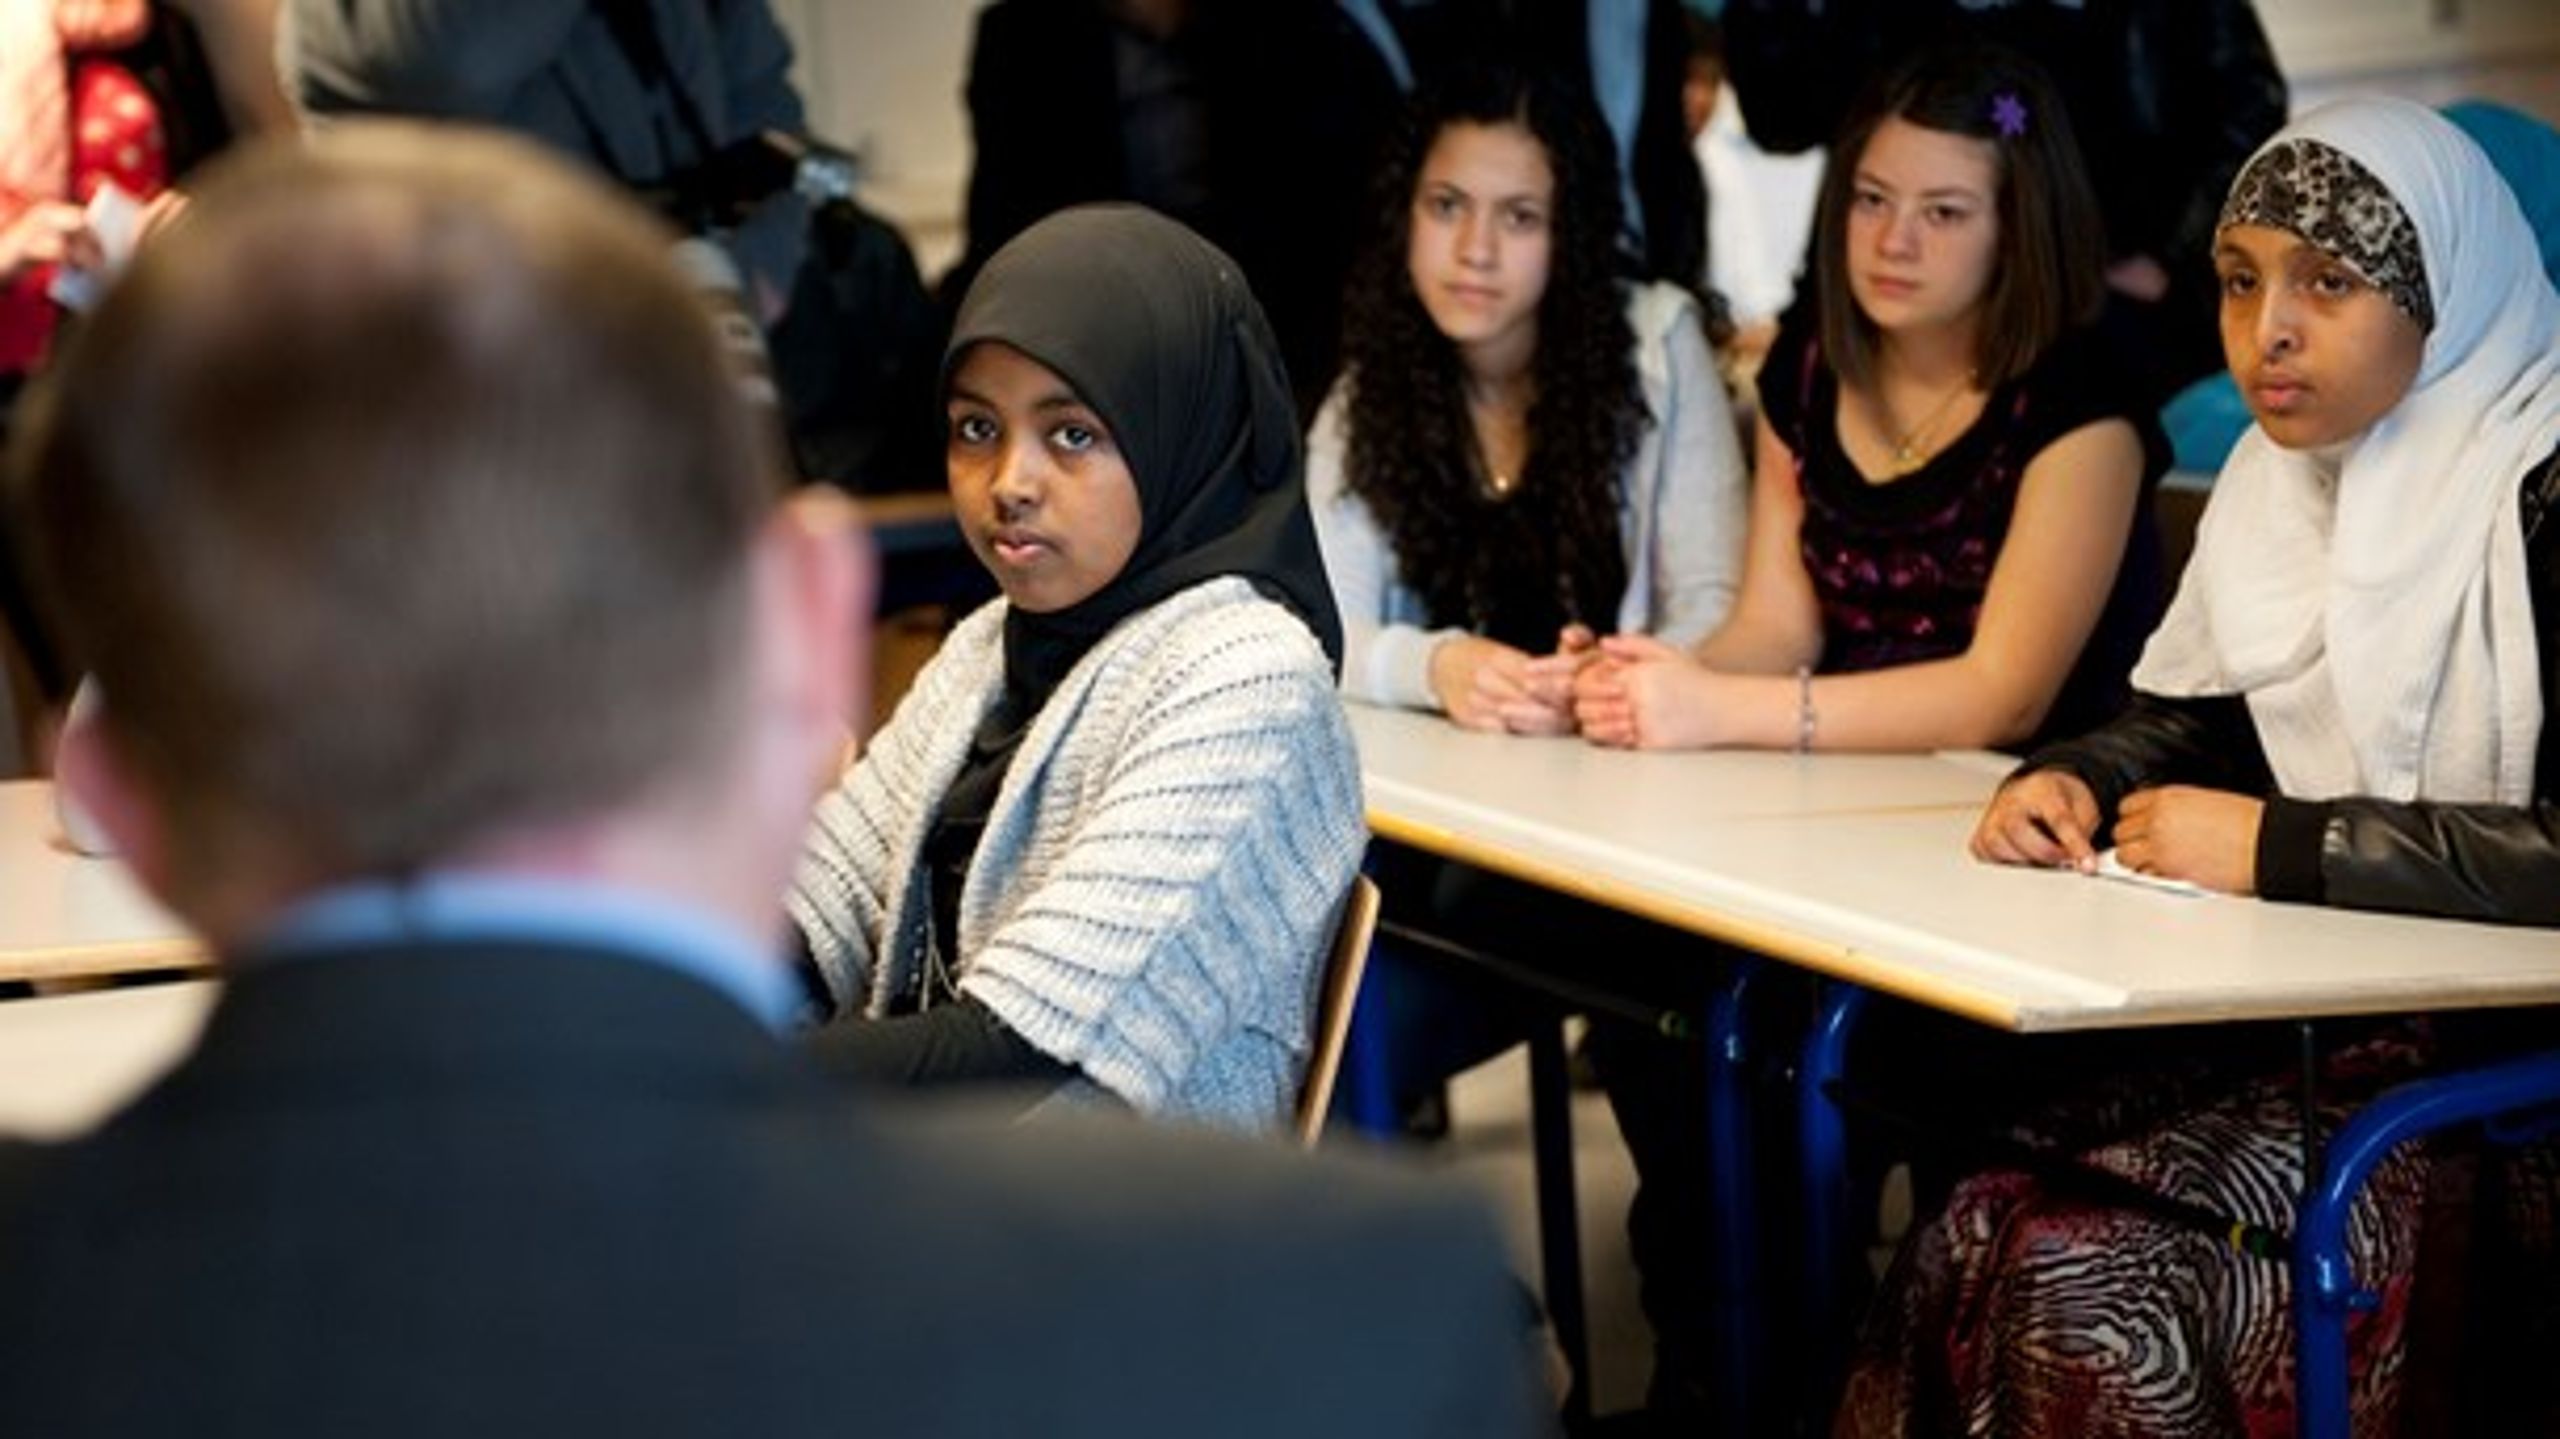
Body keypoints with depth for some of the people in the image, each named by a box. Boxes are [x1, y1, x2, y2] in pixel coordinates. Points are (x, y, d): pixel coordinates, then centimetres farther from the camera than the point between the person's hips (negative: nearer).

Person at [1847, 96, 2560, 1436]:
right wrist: (2067, 779, -2)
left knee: (2089, 1276, -23)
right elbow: (2182, 720, 21)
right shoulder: (2283, 476, 10)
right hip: (2303, 1018, 7)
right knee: (1970, 1242, -14)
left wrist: (2280, 848, -21)